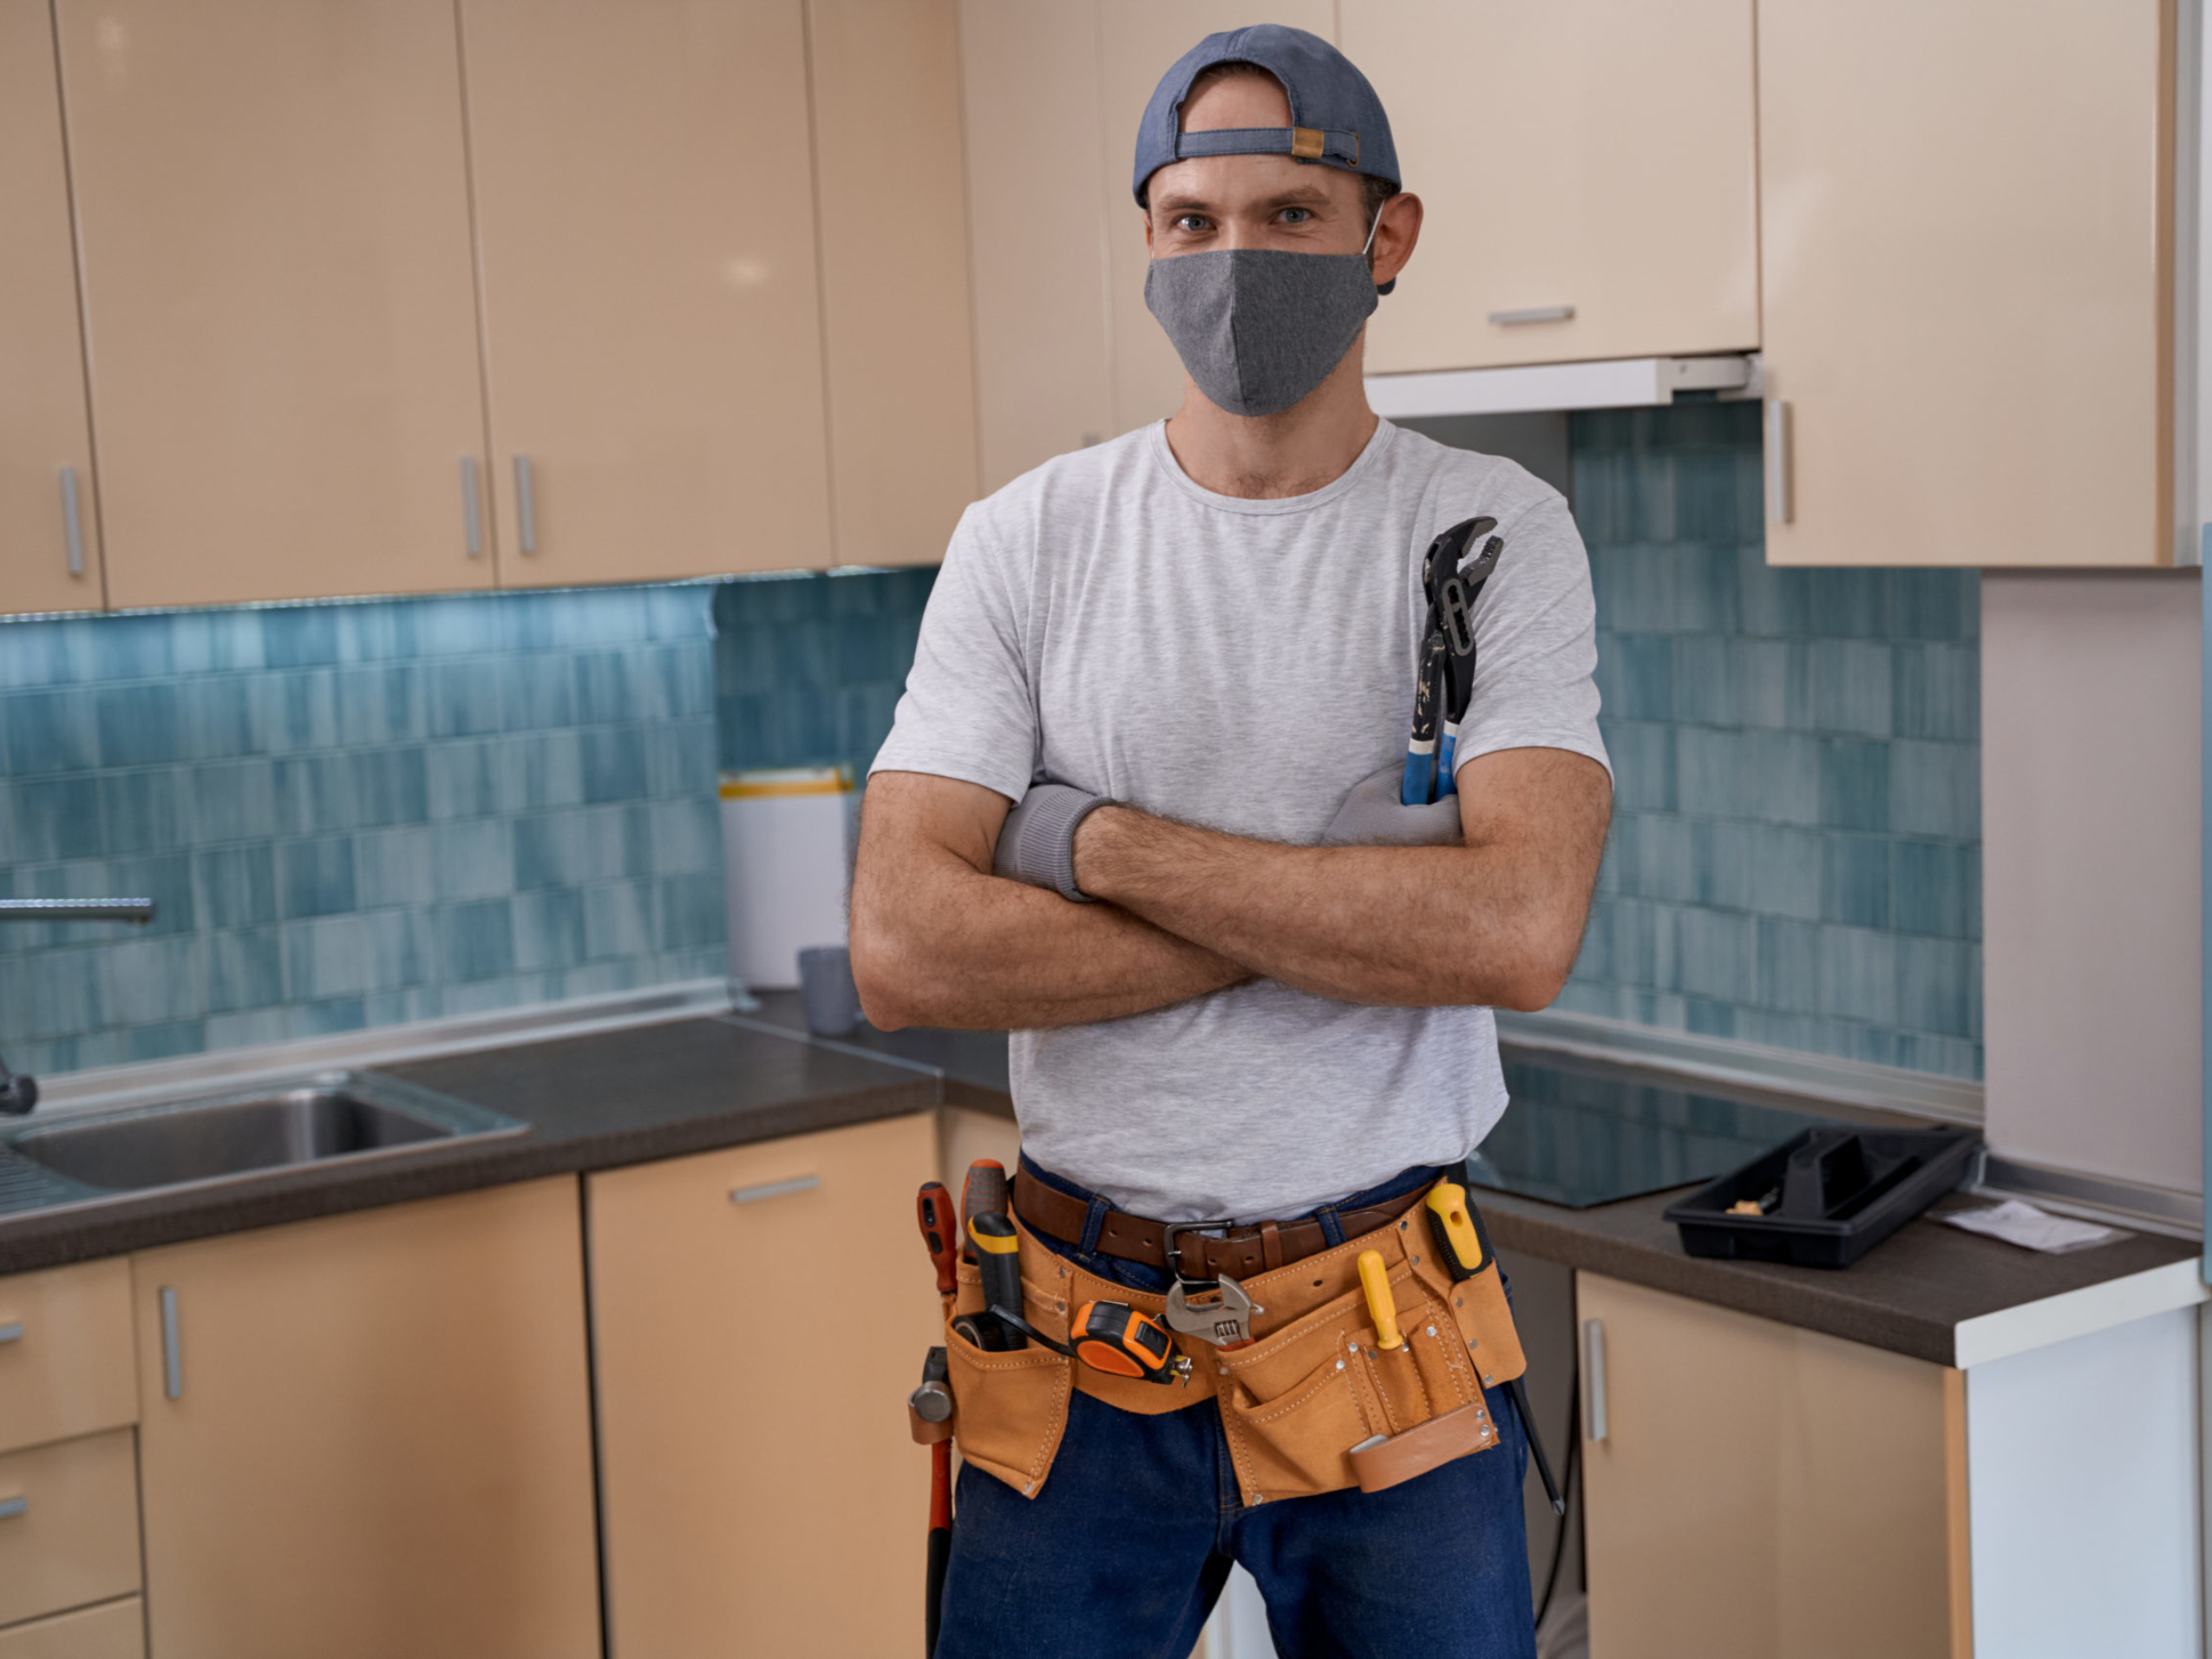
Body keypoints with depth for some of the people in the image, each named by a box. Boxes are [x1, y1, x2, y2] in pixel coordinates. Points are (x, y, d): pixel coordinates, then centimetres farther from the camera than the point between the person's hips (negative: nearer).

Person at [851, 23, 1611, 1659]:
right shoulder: (1026, 541, -1)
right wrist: (1341, 919, -15)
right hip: (1076, 1341, 1)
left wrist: (1098, 845, -15)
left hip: (1386, 1343, -1)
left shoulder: (1494, 532, -4)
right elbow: (904, 952, -11)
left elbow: (1519, 929, -19)